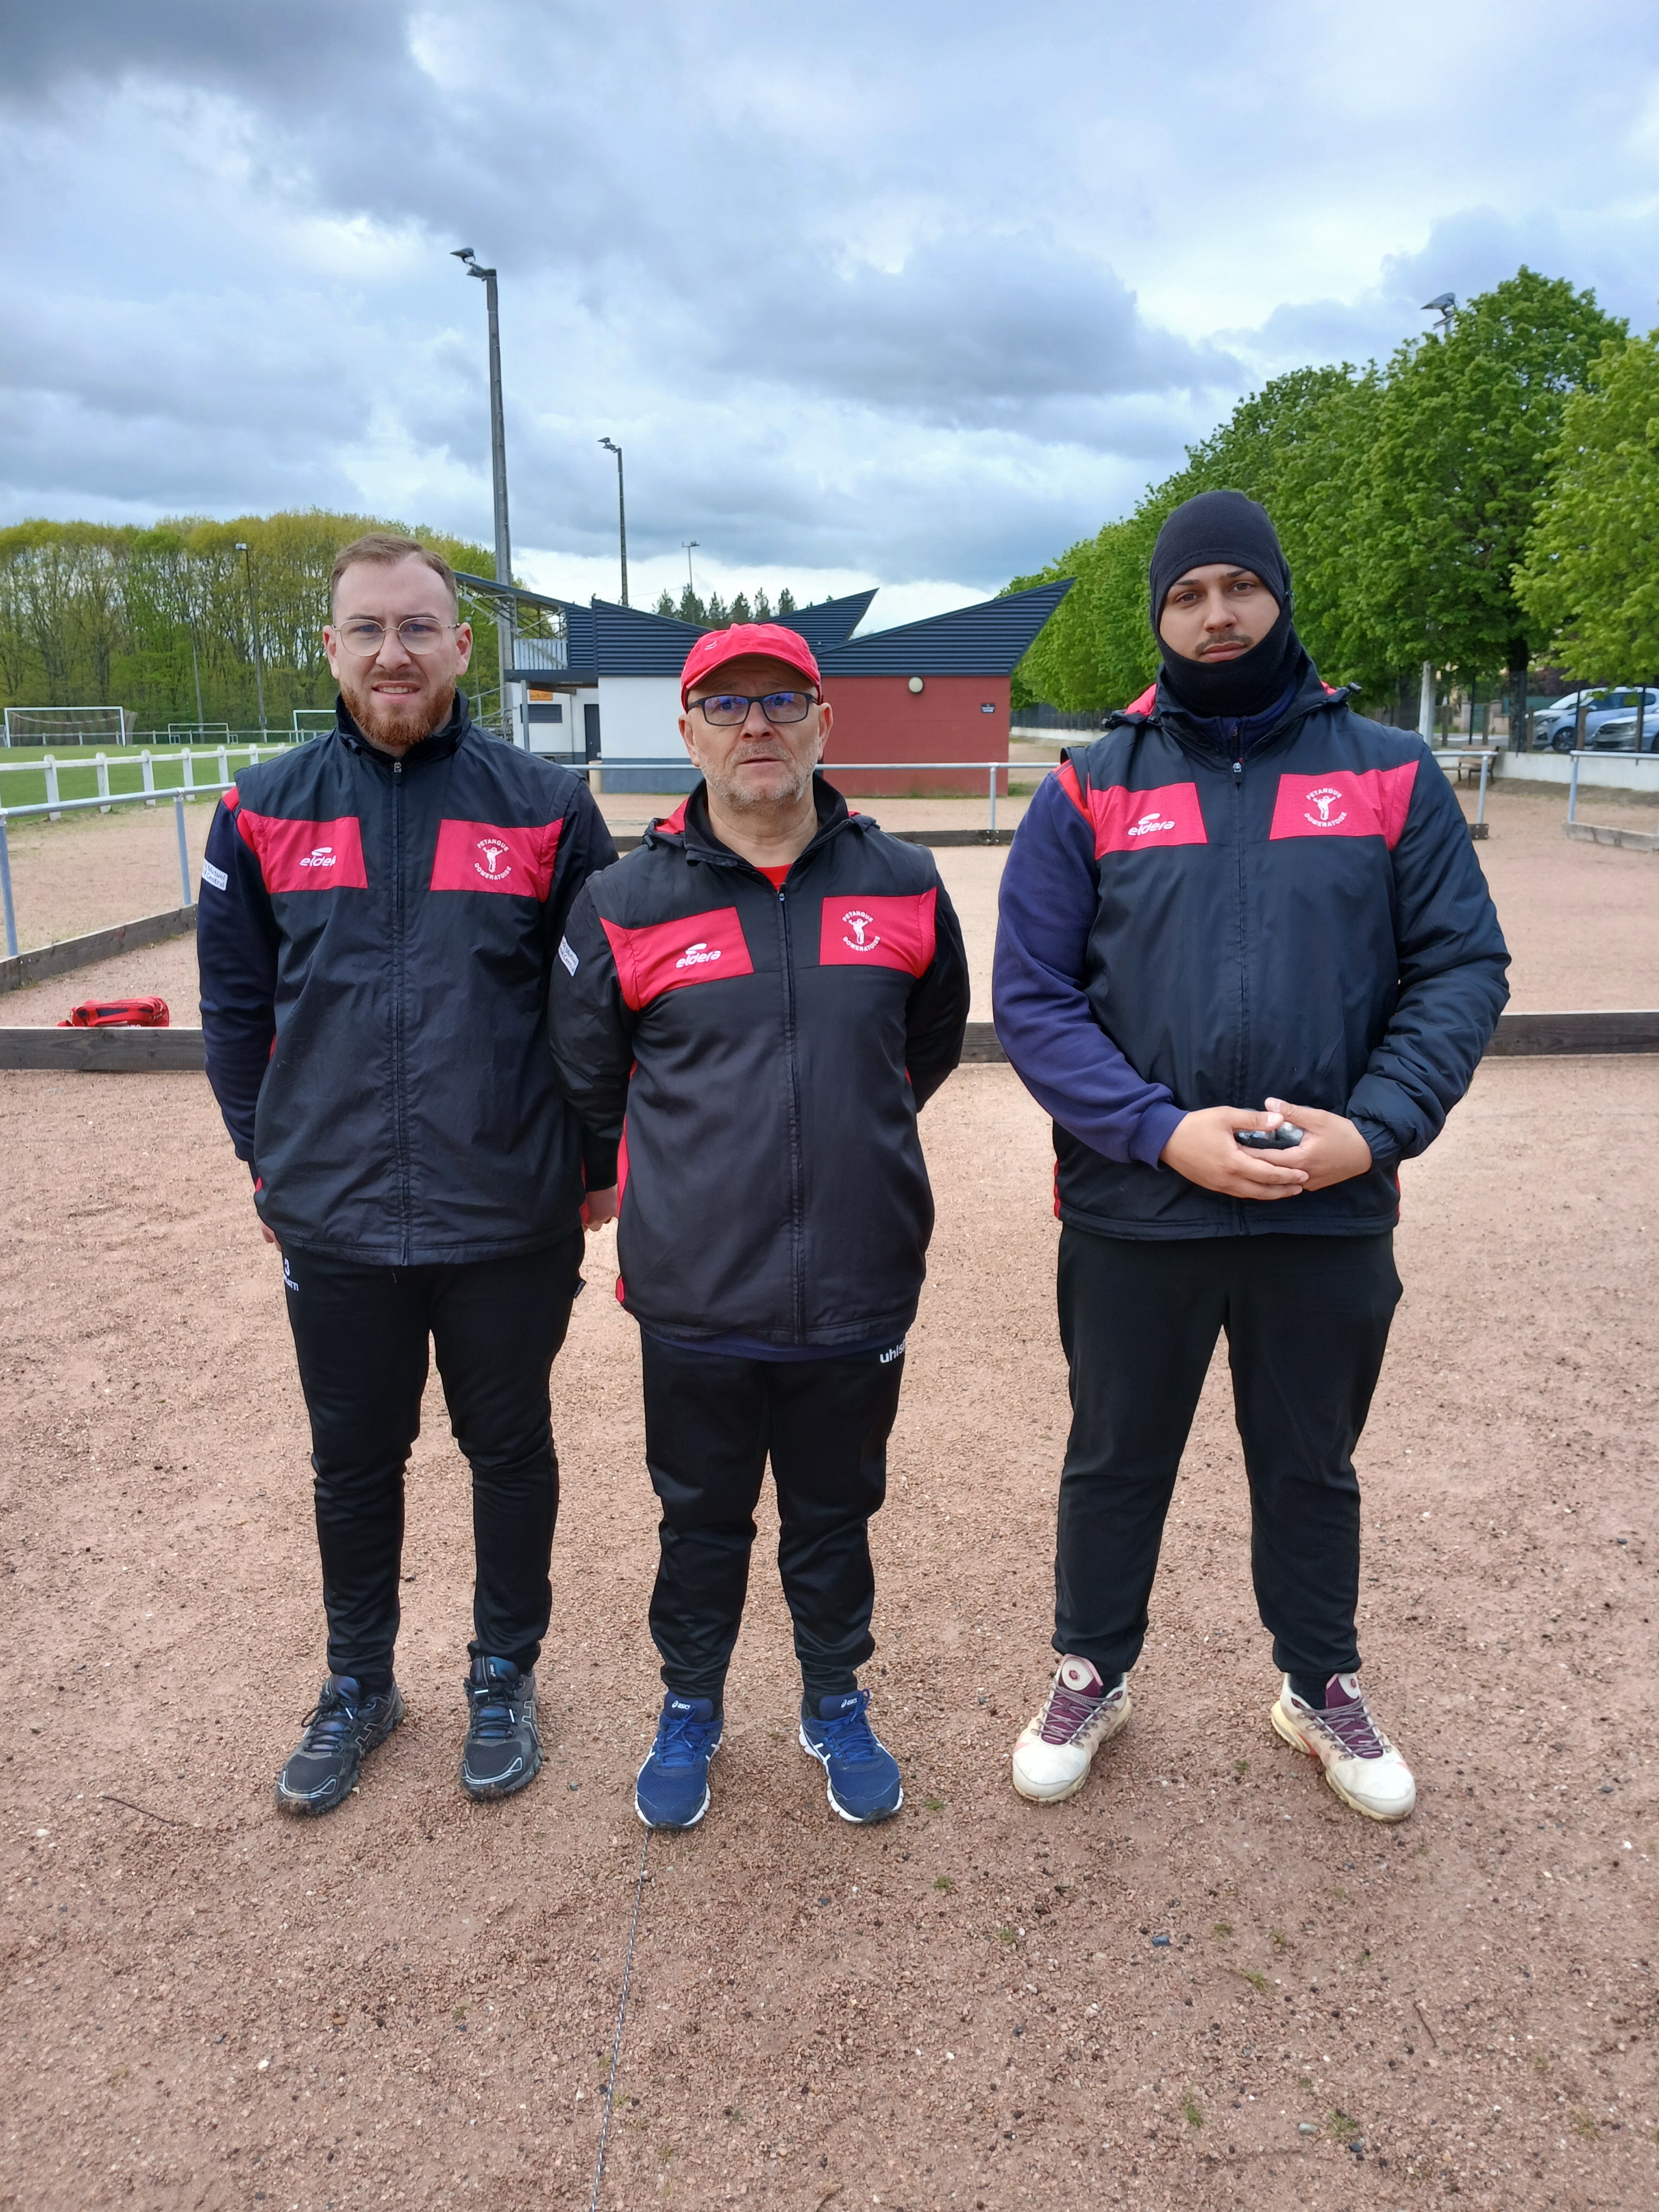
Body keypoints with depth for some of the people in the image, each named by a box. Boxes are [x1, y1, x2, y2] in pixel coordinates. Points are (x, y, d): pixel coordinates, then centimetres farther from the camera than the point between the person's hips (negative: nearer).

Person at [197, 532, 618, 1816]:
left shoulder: (545, 807, -3)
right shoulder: (266, 810, 2)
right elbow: (235, 1002, 9)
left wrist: (599, 1163, 0)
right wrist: (265, 1153, 7)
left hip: (510, 1218, -1)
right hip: (331, 1221, 2)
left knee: (509, 1449, 15)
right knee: (354, 1463, 17)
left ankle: (505, 1679, 37)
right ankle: (359, 1686, 40)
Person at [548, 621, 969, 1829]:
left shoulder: (902, 885, 0)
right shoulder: (624, 904, -5)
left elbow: (933, 1045, 16)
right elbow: (587, 1081, 8)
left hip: (859, 1288, 1)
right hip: (695, 1294, -1)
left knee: (835, 1516, 19)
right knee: (700, 1519, 18)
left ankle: (838, 1706, 43)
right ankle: (691, 1707, 43)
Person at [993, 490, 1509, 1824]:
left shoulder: (1392, 775, 2)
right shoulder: (1091, 790, -1)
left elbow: (1463, 968, -1)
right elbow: (1032, 997, -6)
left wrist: (1374, 1127, -16)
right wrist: (1164, 1130, -18)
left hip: (1333, 1215, 1)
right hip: (1131, 1210, 0)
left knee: (1312, 1465, 20)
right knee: (1116, 1461, 17)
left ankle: (1322, 1688, 44)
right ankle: (1094, 1675, 41)